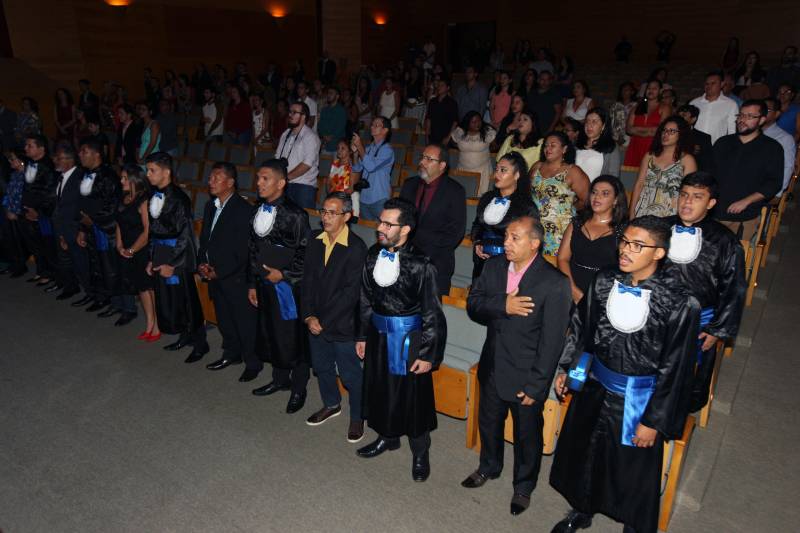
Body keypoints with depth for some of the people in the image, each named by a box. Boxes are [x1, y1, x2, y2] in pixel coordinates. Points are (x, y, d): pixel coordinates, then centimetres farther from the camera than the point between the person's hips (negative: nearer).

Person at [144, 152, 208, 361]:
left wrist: (172, 264, -14)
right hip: (160, 255, 7)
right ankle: (185, 336, 31)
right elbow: (153, 230, 13)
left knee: (186, 300, 1)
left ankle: (200, 344, 16)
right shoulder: (155, 196, 6)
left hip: (178, 258, -7)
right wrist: (152, 259, 11)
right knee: (166, 300, 14)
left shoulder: (178, 198, -16)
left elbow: (186, 235, -16)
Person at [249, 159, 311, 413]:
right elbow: (253, 250, 12)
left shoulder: (295, 215, -16)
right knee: (270, 334, 17)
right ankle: (280, 380, 36)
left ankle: (298, 389, 21)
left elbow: (306, 253, -13)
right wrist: (253, 284, 13)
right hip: (265, 285, 7)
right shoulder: (259, 211, 6)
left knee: (294, 339, 4)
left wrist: (284, 274, -14)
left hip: (288, 286, -7)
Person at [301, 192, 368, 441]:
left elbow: (351, 292, -20)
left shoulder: (356, 248, -19)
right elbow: (308, 280, 1)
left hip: (343, 325, -6)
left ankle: (357, 417, 31)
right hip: (315, 321, 6)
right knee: (321, 366, 23)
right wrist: (308, 316, -7)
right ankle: (331, 404, 48)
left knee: (350, 374, 8)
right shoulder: (315, 239, 0)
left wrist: (324, 322, -17)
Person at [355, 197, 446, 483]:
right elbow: (366, 299, 8)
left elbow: (432, 313, -14)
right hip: (379, 334, 6)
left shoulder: (421, 264, -19)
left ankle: (420, 453, 31)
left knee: (413, 395, 8)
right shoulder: (373, 254, -3)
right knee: (380, 387, 19)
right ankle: (387, 436, 46)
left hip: (409, 338, -5)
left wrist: (428, 354, -12)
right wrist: (362, 335, 12)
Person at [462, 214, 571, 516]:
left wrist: (535, 386, -16)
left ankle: (523, 486, 44)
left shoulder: (555, 283, -23)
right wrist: (502, 306, -27)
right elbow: (473, 305, -7)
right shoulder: (493, 266, -6)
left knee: (527, 434, 18)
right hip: (492, 368, 5)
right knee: (488, 422, 26)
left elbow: (552, 341, -19)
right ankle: (489, 467, 54)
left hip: (526, 377, -5)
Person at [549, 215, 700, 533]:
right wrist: (566, 368, 12)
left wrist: (654, 421, -11)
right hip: (594, 388, 5)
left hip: (637, 400, -4)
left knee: (634, 471, 15)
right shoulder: (605, 282, -9)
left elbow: (675, 369, -15)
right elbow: (581, 328, 6)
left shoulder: (679, 304, -21)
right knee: (583, 453, 22)